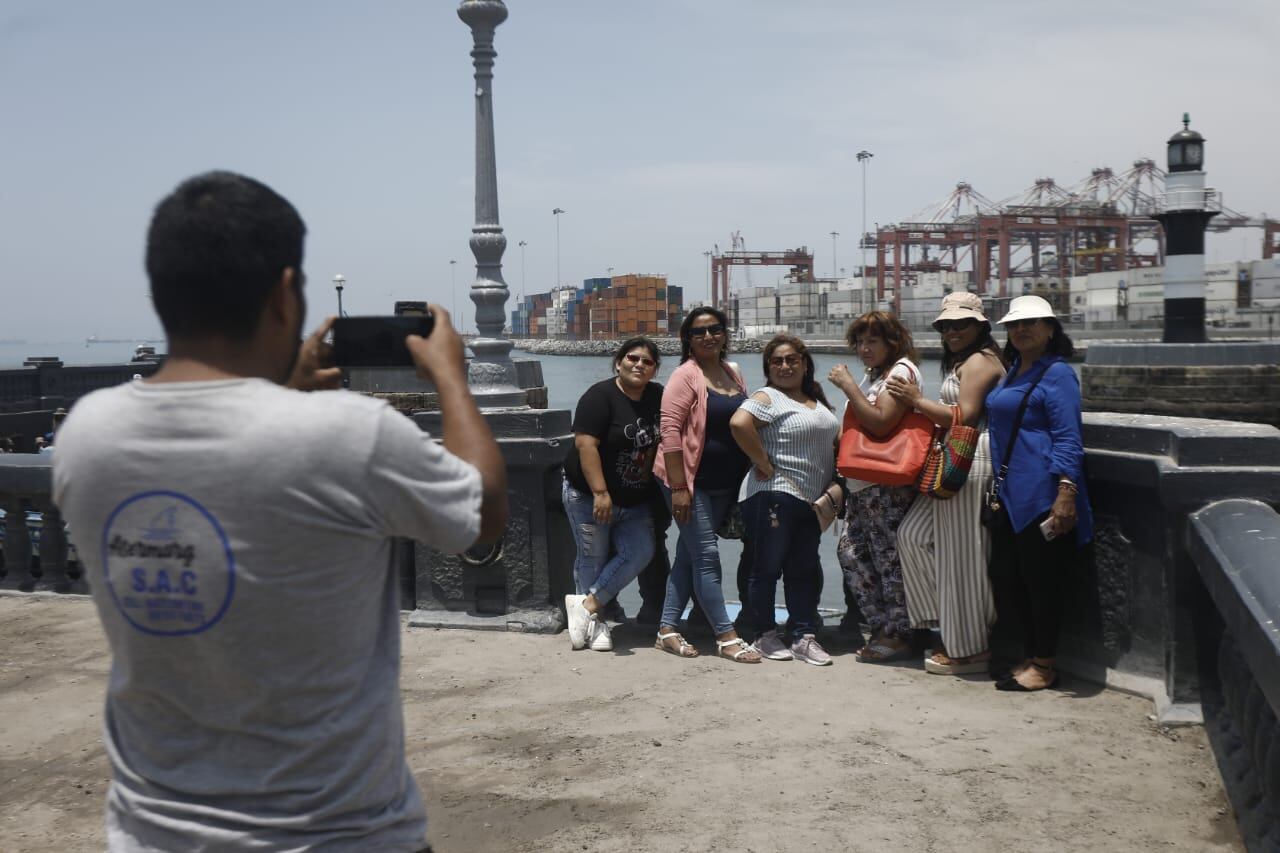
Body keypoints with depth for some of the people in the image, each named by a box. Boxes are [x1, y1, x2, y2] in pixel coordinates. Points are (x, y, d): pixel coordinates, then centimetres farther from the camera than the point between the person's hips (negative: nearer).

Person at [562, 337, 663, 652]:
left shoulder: (658, 397, 5)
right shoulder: (600, 396, -15)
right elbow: (585, 444, -22)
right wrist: (600, 493, -28)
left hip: (635, 502, 6)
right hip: (589, 497, -6)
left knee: (640, 553, -7)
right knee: (594, 558, 2)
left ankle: (588, 605, 1)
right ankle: (596, 623, 16)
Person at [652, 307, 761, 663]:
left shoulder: (733, 374, 10)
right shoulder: (686, 376, -12)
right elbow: (670, 432, -17)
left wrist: (749, 479, 14)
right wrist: (678, 487, -21)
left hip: (724, 484, 7)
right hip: (691, 482, -7)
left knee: (688, 556, 11)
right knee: (706, 556, -4)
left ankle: (667, 630, 19)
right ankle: (726, 636, 2)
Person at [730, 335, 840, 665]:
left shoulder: (817, 401, 17)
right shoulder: (767, 398, -8)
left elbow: (834, 439, 28)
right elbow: (739, 423, -26)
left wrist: (834, 487, 12)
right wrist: (764, 464, -21)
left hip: (810, 502, 8)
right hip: (774, 497, -8)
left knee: (805, 570, 10)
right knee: (768, 567, 1)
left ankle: (805, 638, 15)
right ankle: (765, 636, 12)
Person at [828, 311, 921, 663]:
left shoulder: (902, 370, -8)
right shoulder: (873, 375, 21)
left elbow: (880, 423, -19)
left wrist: (847, 384, -14)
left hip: (888, 485, -10)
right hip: (862, 484, 10)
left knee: (889, 557, -5)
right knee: (850, 551, 8)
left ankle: (895, 636, 3)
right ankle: (883, 627, 16)